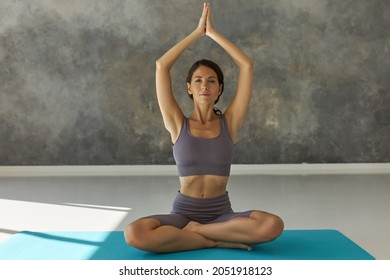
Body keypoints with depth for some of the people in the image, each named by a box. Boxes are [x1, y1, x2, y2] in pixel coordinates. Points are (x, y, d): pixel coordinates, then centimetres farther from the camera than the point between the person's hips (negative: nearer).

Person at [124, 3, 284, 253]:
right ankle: (220, 240, -18)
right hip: (183, 212, 0)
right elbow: (161, 66, -5)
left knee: (273, 225, -31)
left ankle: (192, 232, -13)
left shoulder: (229, 122, 3)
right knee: (134, 234, -31)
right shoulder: (178, 124, 2)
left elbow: (247, 65, -3)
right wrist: (198, 32, 0)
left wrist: (213, 33, 2)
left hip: (221, 213, 1)